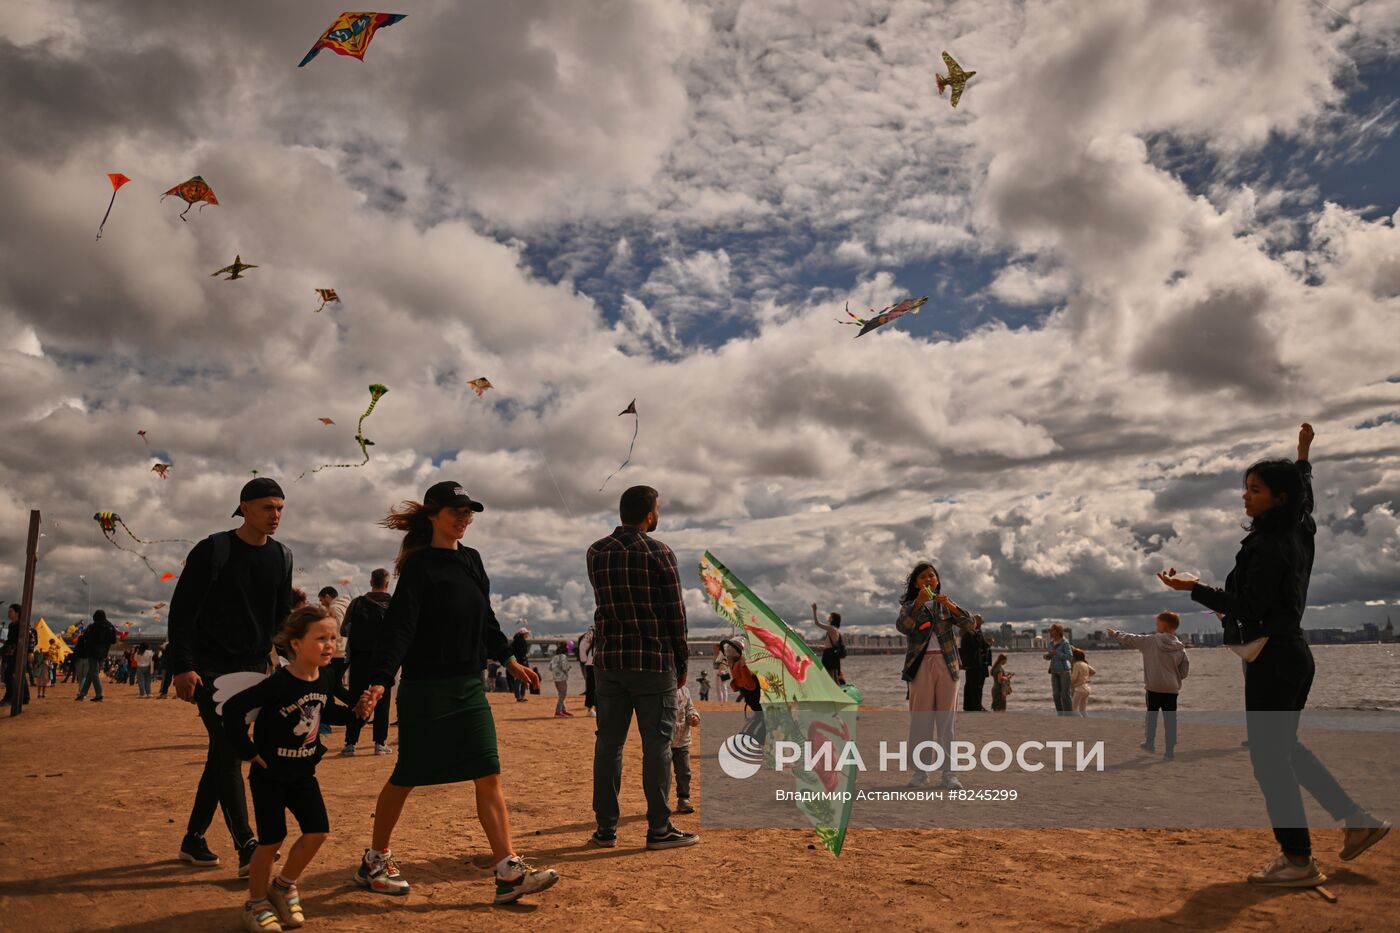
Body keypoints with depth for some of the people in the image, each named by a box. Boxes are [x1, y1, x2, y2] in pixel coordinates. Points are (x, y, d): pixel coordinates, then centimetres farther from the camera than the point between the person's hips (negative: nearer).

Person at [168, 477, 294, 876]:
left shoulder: (281, 557, 8)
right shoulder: (213, 550, -8)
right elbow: (181, 610, -8)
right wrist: (182, 666, -15)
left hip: (252, 669, 5)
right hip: (210, 669, -5)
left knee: (225, 753, 8)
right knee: (228, 751, -12)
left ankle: (194, 838, 22)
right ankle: (246, 846, -13)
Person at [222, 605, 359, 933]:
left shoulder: (324, 680, -3)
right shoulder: (279, 683, -26)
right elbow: (233, 708, -28)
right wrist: (247, 751, -22)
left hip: (303, 772, 7)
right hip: (270, 774, -6)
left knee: (317, 832, 5)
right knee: (271, 840, 1)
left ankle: (283, 886, 27)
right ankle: (256, 903, 22)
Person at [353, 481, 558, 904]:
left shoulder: (471, 560, 10)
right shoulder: (419, 567, -11)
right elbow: (398, 627, -21)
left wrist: (508, 658, 25)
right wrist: (379, 680, -32)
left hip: (469, 687, 6)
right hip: (426, 689, -6)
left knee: (489, 776, -1)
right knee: (406, 777, 8)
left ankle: (509, 874, 0)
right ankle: (374, 860, 30)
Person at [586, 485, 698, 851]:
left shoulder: (596, 552, 6)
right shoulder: (659, 553, -8)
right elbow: (675, 613, -5)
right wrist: (681, 661, 5)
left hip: (608, 658, 5)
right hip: (652, 659, -5)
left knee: (608, 741, 9)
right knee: (657, 743, 2)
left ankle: (605, 828, 13)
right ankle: (659, 829, 7)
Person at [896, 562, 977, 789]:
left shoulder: (946, 604, 16)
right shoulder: (910, 605, 10)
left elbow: (969, 624, 1)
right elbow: (902, 626, -10)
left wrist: (949, 605, -12)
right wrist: (919, 603, -19)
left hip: (946, 664, 1)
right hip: (921, 666, -1)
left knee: (946, 720, -1)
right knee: (920, 720, -2)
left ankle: (948, 772, 1)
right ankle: (920, 771, 2)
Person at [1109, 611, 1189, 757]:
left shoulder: (1151, 641, -8)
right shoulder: (1180, 647, 0)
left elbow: (1130, 639, 3)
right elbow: (1185, 669, 4)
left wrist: (1115, 634, 17)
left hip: (1154, 687, -2)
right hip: (1172, 689, 2)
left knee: (1152, 715, 17)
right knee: (1170, 719, 5)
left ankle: (1150, 743, 25)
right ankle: (1170, 751, 6)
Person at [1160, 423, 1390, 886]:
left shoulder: (1269, 545, -18)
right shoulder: (1300, 533, 9)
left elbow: (1249, 607, -21)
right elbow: (1303, 498, 31)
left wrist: (1194, 589, -18)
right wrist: (1303, 457, 39)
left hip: (1272, 656, -10)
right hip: (1294, 652, 10)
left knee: (1269, 755, -4)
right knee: (1284, 745, 21)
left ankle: (1298, 861, 1)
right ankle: (1357, 819, 25)